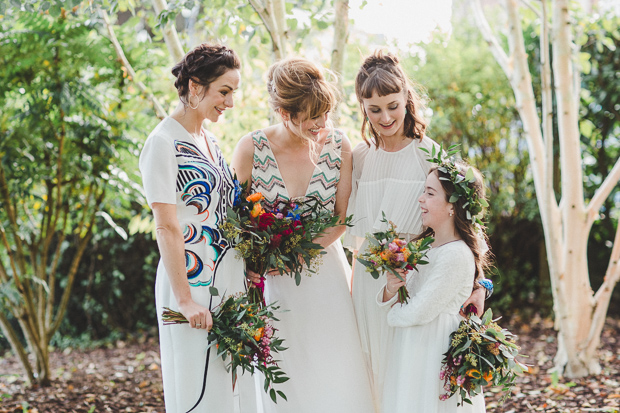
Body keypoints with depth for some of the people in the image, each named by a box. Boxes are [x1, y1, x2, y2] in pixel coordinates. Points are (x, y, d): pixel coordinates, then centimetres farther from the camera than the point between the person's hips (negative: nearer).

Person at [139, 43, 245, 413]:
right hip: (194, 283, -8)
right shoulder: (164, 143, -12)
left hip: (229, 277, 8)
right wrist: (184, 299, -19)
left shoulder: (207, 138, 13)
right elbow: (167, 229, -16)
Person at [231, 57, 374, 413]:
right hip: (272, 282, -1)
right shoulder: (251, 149, -11)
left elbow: (343, 219, -1)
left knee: (333, 378, 4)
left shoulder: (338, 146, -6)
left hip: (325, 273, 2)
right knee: (283, 383, 4)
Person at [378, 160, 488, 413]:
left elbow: (418, 312, -22)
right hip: (413, 353, 8)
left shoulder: (456, 255, -20)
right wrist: (391, 291, -13)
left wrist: (392, 314, -2)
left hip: (435, 357, -8)